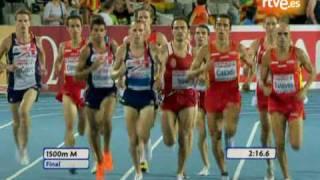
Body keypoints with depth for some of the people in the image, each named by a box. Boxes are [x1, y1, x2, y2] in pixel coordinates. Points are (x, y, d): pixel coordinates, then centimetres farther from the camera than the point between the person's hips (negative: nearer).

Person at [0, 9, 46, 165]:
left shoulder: (35, 40, -2)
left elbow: (41, 53, 20)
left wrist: (42, 67, 8)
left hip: (32, 83, -1)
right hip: (15, 85, 1)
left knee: (24, 111, -27)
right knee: (16, 121, 12)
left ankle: (24, 149, -14)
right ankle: (19, 148, 39)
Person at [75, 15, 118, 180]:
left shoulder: (112, 46, -3)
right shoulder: (87, 51, -6)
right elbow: (77, 75, -5)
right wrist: (92, 68, -19)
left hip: (109, 90, -1)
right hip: (93, 92, 1)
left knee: (106, 119, -29)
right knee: (94, 128, 9)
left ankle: (107, 151, -6)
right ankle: (100, 162, 29)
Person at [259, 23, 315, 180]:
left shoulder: (298, 53, -9)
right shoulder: (268, 55, -5)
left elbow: (312, 73, 2)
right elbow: (262, 79, 5)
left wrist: (305, 90, -12)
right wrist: (264, 87, -18)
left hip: (295, 102, -1)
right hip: (276, 102, 1)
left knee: (296, 145, -4)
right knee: (279, 144, -4)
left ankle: (295, 129, 33)